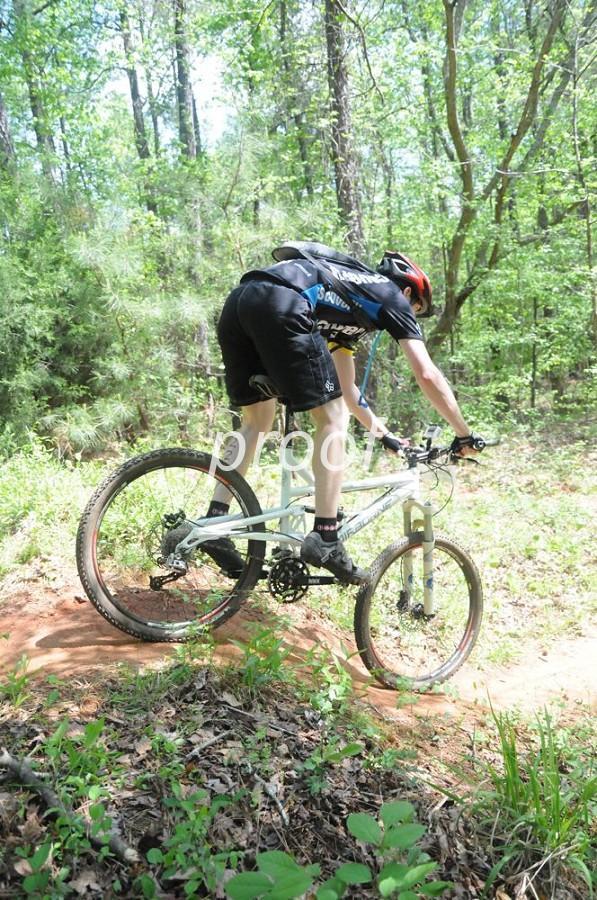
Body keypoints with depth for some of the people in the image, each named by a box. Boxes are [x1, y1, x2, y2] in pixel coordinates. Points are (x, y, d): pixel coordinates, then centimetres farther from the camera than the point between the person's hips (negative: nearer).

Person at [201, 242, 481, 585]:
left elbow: (346, 388, 44)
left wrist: (384, 434, 52)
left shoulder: (352, 300, 39)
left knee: (257, 420, 20)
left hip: (237, 303, 9)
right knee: (332, 420, 2)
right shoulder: (391, 296, 20)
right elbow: (428, 376, 12)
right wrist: (465, 435, 22)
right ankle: (325, 540, 1)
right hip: (279, 307, -8)